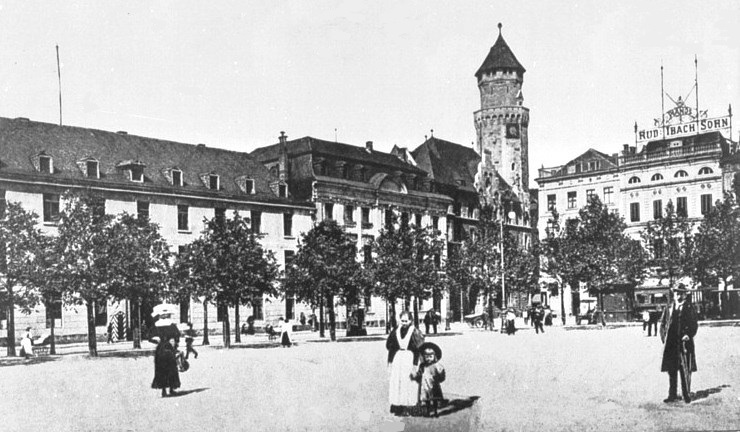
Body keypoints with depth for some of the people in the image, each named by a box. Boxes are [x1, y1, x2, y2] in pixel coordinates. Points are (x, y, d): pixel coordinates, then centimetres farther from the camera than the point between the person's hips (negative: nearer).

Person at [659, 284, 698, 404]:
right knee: (671, 371, 6)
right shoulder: (668, 309, 11)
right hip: (670, 344, 3)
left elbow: (694, 325, 1)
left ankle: (686, 394, 11)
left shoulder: (689, 309, 4)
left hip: (684, 343, -3)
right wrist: (664, 338, 2)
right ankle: (672, 395, 13)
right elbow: (663, 324, 14)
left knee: (685, 370, 0)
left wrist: (689, 335, -13)